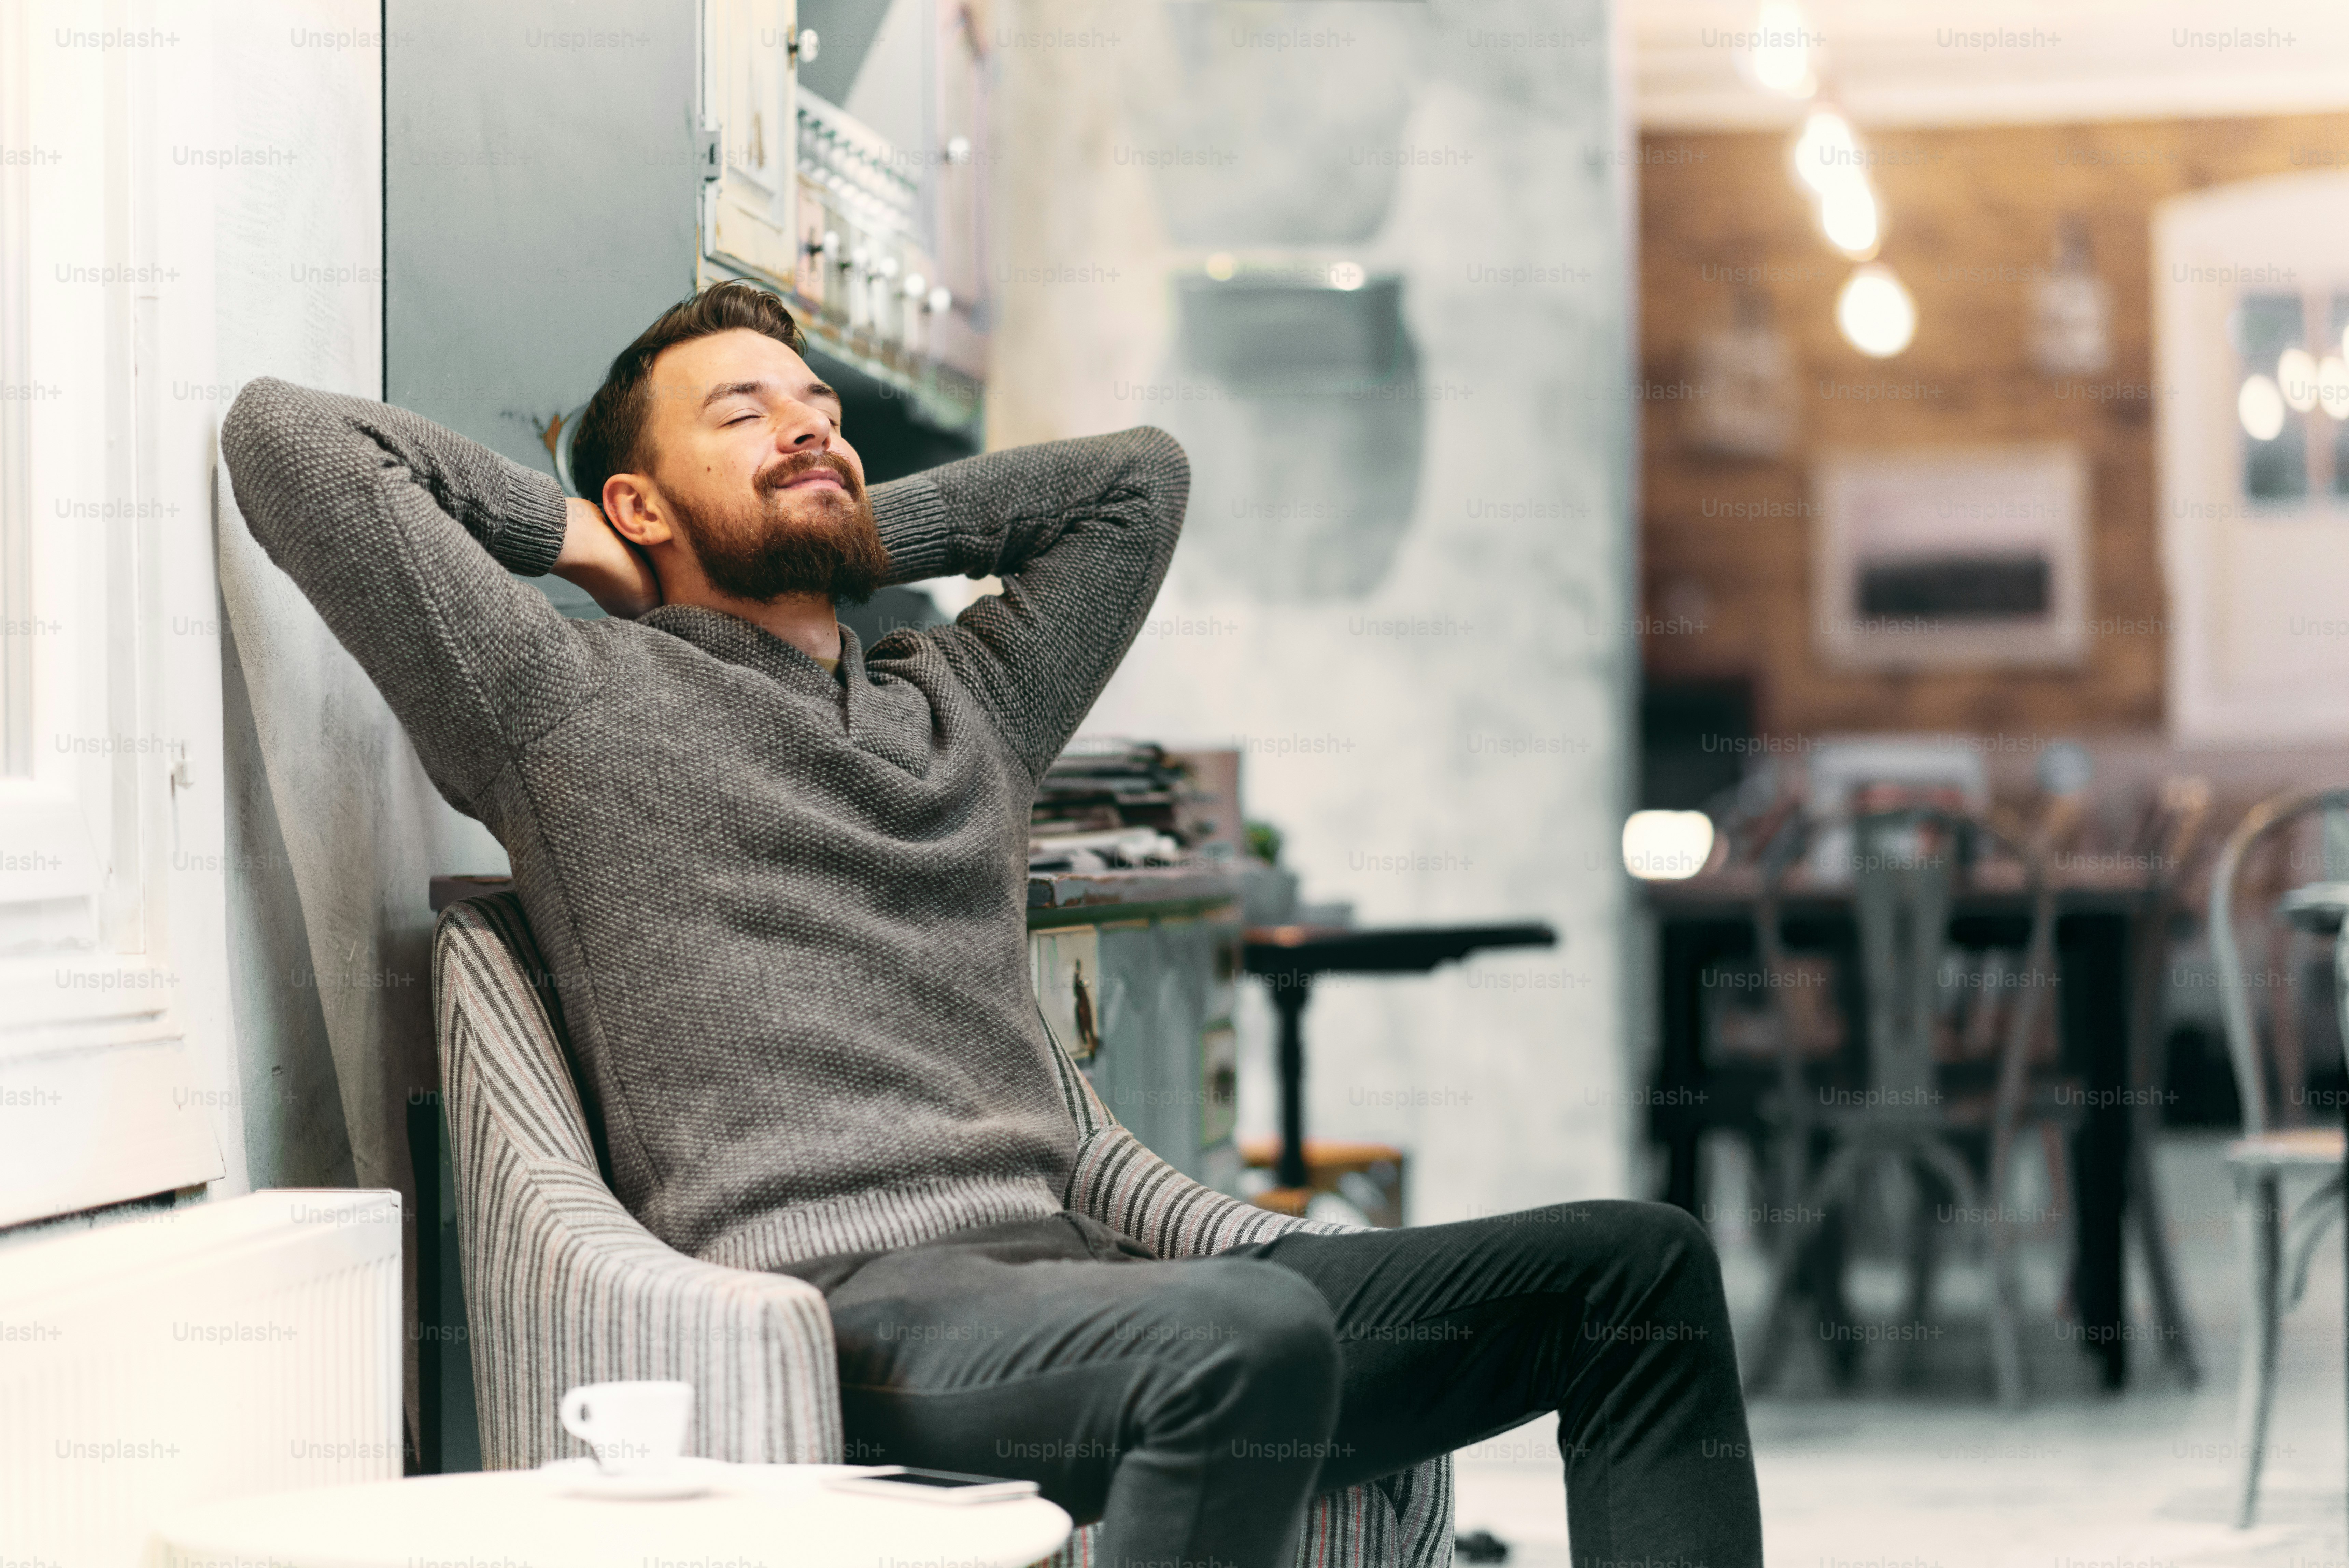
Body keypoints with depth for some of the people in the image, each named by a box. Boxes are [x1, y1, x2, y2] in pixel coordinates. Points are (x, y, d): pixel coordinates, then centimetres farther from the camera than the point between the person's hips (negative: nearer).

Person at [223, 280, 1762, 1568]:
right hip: (843, 1306, -7)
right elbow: (286, 436, 4)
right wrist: (566, 531, 17)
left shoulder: (967, 705, 28)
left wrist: (857, 531, 32)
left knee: (1633, 1265, -3)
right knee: (1251, 1328, -38)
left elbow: (1140, 472, 41)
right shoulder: (571, 699, 10)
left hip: (1066, 1276, 8)